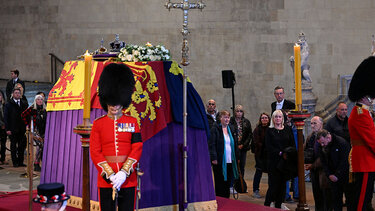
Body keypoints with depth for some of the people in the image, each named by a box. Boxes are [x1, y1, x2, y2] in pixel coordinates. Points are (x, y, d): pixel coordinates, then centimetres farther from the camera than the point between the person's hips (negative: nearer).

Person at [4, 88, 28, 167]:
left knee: (22, 146, 2)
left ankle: (20, 161, 9)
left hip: (22, 129, 3)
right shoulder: (8, 104, 3)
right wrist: (7, 129, -9)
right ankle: (15, 162, 6)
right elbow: (6, 117, -1)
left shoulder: (24, 105, 14)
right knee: (13, 146, 2)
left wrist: (27, 125, 1)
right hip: (13, 129, -3)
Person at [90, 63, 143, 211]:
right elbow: (95, 152, -2)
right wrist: (110, 175, -13)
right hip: (105, 178, 0)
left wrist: (123, 173, -13)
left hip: (128, 178, 0)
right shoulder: (98, 123, 4)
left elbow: (137, 149, -1)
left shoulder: (132, 122, 5)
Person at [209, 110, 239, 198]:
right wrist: (213, 158, -17)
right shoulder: (215, 129, -4)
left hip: (230, 161, 5)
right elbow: (211, 144, -10)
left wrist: (236, 157, 12)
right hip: (219, 161, -5)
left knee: (228, 182, 9)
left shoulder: (232, 129, 14)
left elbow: (235, 144, 18)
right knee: (219, 183, 0)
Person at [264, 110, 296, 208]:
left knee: (283, 183, 3)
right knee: (274, 183, -7)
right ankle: (266, 205, 2)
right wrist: (280, 153, -14)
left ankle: (278, 205, 11)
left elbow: (292, 145, 8)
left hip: (285, 161, 3)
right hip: (273, 161, -3)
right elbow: (269, 147, -5)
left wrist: (288, 154, -9)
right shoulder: (269, 131, 3)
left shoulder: (288, 130, 11)